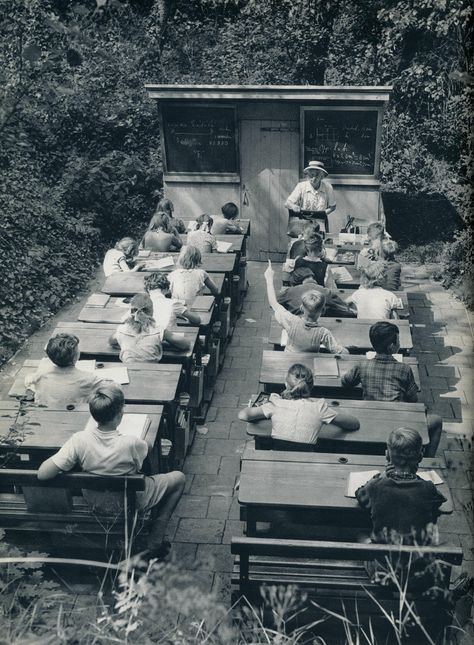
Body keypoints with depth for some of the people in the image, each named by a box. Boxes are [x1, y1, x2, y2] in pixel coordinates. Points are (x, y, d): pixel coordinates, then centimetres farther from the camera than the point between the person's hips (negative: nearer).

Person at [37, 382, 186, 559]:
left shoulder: (79, 441, -30)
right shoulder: (131, 444, -35)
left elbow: (42, 474, -28)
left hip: (94, 502, 4)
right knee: (178, 478, 19)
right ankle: (154, 544, 19)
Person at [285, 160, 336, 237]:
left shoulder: (327, 187, -3)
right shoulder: (301, 186, -4)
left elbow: (332, 206, 9)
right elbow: (287, 203, -6)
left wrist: (324, 213, -10)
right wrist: (293, 206, -28)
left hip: (320, 223, 1)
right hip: (302, 223, -1)